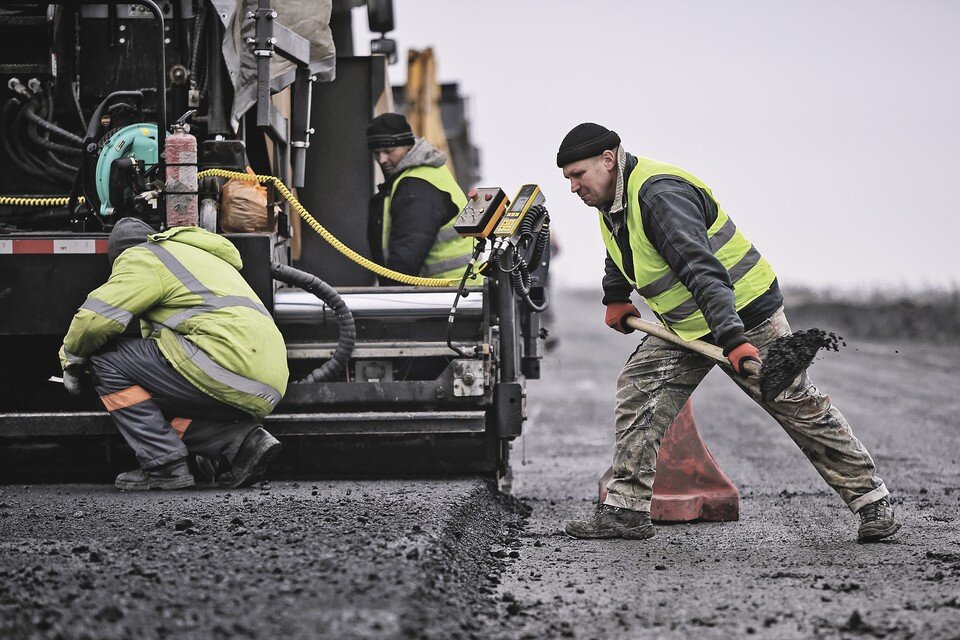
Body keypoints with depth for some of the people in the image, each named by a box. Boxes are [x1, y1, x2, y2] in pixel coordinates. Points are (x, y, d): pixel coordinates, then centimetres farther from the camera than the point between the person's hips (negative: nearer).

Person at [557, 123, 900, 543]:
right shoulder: (611, 198, 2)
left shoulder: (660, 195, -28)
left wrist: (732, 339, -44)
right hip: (686, 327, 9)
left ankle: (873, 501, 8)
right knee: (637, 390, -2)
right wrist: (615, 298, 31)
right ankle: (627, 511, 0)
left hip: (744, 315, -9)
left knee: (799, 408, -2)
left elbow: (703, 272, -38)